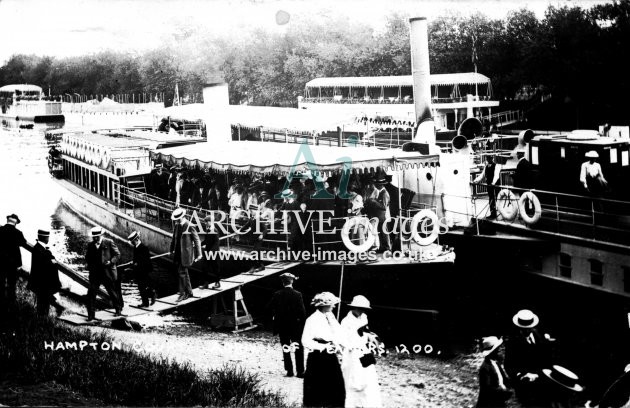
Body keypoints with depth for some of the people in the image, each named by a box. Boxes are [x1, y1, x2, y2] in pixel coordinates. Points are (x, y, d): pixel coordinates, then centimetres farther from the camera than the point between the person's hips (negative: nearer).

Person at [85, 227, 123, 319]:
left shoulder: (109, 243, -1)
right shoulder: (90, 245, 10)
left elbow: (117, 254, 0)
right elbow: (87, 258, 20)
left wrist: (111, 261, -15)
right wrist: (90, 265, 0)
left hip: (108, 272, -3)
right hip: (95, 273, 3)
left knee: (113, 292, 11)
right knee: (91, 293, -7)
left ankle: (118, 310, 32)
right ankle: (91, 314, -2)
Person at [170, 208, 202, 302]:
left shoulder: (190, 227, -13)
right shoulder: (177, 226, 9)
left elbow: (197, 240, -8)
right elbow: (174, 238, 21)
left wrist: (198, 254, -7)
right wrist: (172, 249, 23)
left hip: (186, 253, -7)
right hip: (178, 252, 7)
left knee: (182, 272, -11)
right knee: (183, 272, 13)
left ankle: (183, 293, -5)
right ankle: (189, 292, 24)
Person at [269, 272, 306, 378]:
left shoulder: (276, 295, -5)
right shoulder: (297, 294, -10)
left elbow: (272, 311, -2)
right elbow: (302, 311, -11)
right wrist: (303, 324, -2)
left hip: (282, 326, 2)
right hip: (296, 326, -1)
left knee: (285, 349, 11)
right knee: (299, 349, 6)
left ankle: (289, 371, 10)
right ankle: (300, 371, 3)